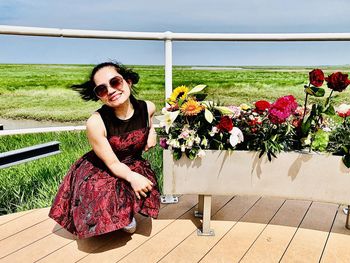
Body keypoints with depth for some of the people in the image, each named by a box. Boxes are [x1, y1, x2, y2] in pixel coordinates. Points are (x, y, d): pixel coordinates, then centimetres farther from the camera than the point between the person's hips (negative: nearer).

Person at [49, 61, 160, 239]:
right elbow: (113, 164, -21)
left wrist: (151, 130, -6)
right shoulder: (96, 122, -28)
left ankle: (126, 214, 10)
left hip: (134, 166, 4)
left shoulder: (147, 107, -15)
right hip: (99, 170, -3)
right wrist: (132, 177, -39)